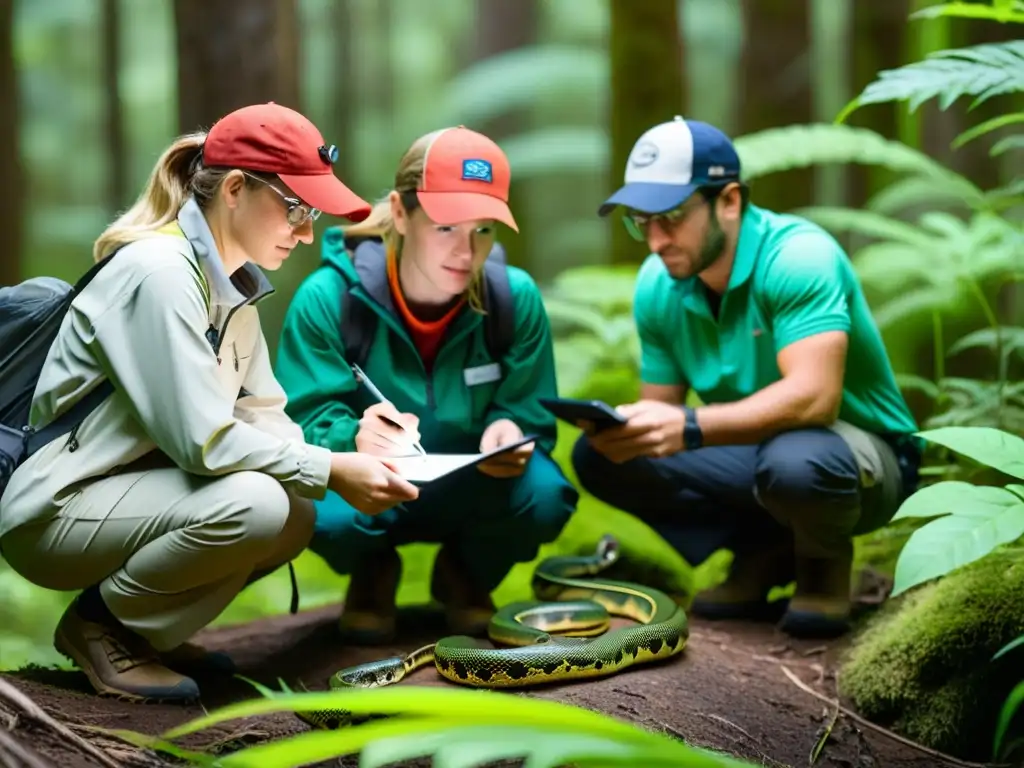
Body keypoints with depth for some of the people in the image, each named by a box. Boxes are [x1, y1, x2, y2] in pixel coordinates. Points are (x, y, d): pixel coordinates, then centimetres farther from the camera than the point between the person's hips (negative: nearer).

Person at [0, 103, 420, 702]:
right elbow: (202, 440, -28)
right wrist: (331, 471, -22)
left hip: (132, 489, 9)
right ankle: (100, 620, -6)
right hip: (55, 514, -9)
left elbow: (262, 416, 3)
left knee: (298, 516, -3)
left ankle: (144, 628, 9)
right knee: (253, 504, -28)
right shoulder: (159, 273, -23)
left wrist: (346, 459, -14)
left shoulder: (234, 281, 5)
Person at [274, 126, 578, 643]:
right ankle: (373, 576, 7)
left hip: (474, 492, 2)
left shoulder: (516, 297, -13)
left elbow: (529, 412, -7)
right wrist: (355, 438, -44)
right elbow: (303, 422, -20)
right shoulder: (328, 297, -19)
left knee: (543, 494, -30)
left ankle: (467, 577, 9)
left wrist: (510, 433, -33)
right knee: (323, 511, -36)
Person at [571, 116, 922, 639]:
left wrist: (689, 428, -48)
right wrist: (626, 427, -24)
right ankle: (764, 553, 3)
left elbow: (813, 397, -37)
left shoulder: (797, 256, -26)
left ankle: (823, 559, -4)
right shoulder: (656, 285, -6)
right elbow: (662, 408, 1)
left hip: (857, 448, -6)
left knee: (794, 462, -41)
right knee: (596, 455, -9)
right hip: (750, 448, 6)